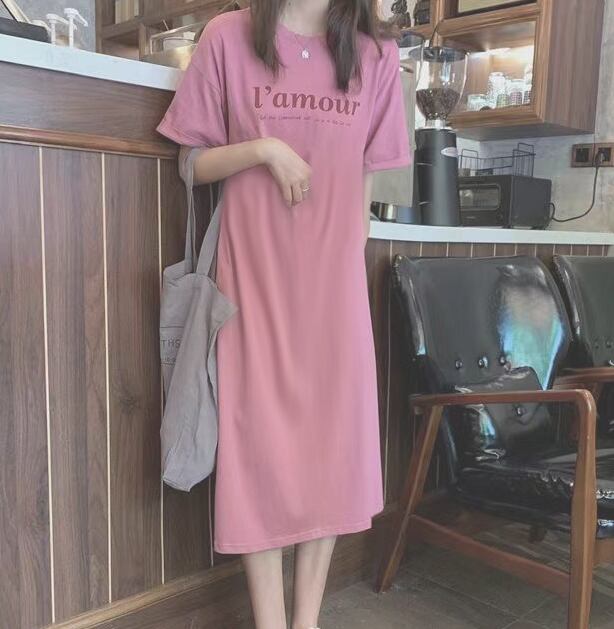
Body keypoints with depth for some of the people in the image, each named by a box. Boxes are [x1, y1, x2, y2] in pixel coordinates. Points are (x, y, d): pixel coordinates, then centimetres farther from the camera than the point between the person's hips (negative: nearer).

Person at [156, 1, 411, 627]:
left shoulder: (376, 53, 7)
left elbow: (366, 177, 11)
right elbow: (195, 164, 4)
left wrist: (350, 256, 6)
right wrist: (263, 148, -12)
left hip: (335, 279, 2)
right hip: (255, 276, -2)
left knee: (333, 442, 4)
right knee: (260, 440, 1)